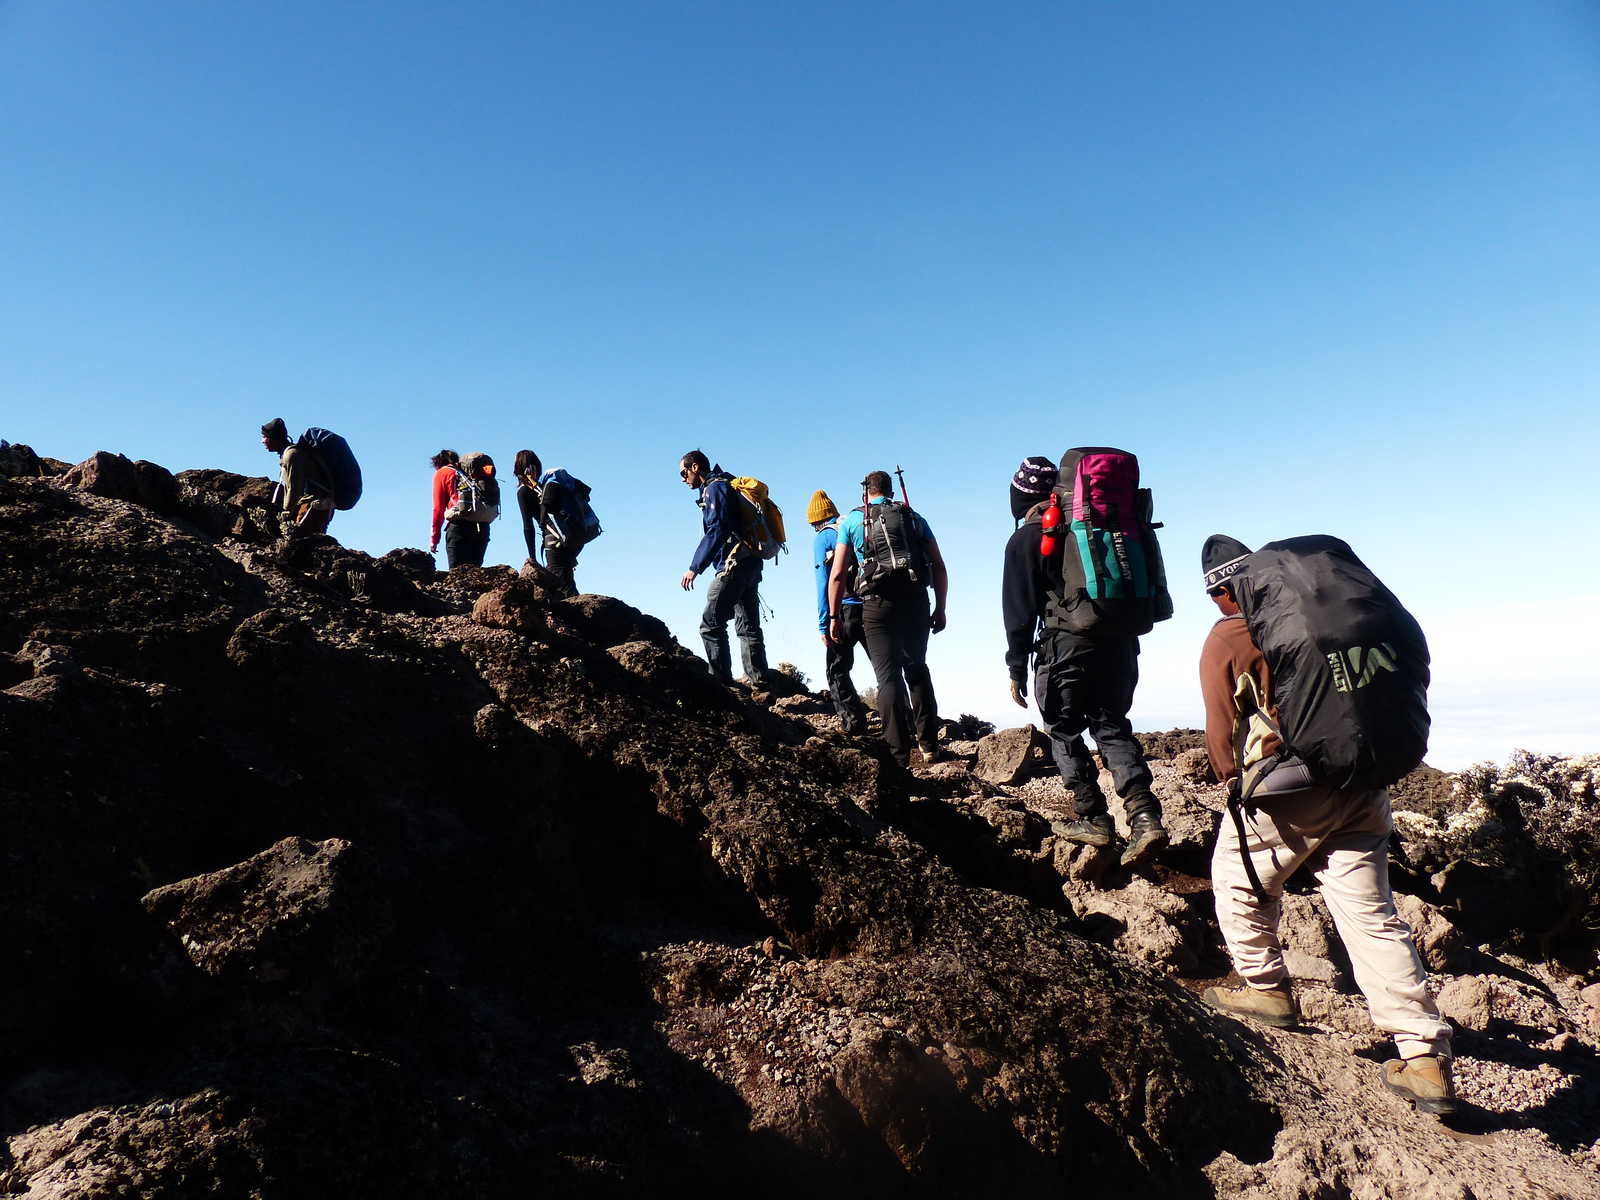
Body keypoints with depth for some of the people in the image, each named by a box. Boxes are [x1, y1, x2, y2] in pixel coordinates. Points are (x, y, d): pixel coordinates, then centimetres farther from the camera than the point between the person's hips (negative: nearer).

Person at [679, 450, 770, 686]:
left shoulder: (715, 488, -7)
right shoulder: (722, 486, 23)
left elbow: (716, 532, -18)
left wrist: (695, 568, -20)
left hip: (733, 566, -10)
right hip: (750, 565, 10)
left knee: (711, 624, -8)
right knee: (748, 625, 10)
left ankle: (721, 679, -9)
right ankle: (759, 680, 11)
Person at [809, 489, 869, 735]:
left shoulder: (822, 538, 2)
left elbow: (823, 585, -5)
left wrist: (824, 626, -5)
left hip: (847, 610, -4)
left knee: (837, 670, 7)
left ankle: (854, 722, -2)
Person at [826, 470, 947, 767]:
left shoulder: (852, 520, 10)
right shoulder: (914, 518, 16)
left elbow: (837, 575, 3)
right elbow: (939, 567, 10)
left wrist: (833, 617, 8)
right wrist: (940, 608, 15)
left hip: (879, 604, -2)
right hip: (916, 601, 3)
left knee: (888, 676, 2)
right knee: (917, 670, 18)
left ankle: (899, 755, -1)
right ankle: (929, 745, 14)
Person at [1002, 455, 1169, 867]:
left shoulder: (1025, 540, -1)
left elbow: (1020, 610, -4)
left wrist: (1017, 669, 1)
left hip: (1065, 647, -5)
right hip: (1119, 642, 6)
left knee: (1064, 732, 9)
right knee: (1112, 727, 12)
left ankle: (1092, 818, 9)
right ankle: (1145, 815, -1)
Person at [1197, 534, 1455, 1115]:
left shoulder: (1224, 641, -5)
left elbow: (1224, 732, -2)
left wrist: (1233, 779, 16)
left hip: (1288, 789, -6)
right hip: (1363, 785, 6)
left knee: (1237, 878, 19)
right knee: (1373, 917, 9)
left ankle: (1267, 989, 27)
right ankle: (1427, 1057, 8)